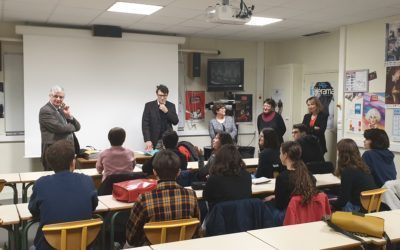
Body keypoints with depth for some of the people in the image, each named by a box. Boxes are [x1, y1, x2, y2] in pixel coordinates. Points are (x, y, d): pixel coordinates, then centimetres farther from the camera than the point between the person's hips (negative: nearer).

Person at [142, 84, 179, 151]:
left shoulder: (171, 105, 8)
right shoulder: (149, 105, 0)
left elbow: (175, 122, 2)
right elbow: (145, 124, -4)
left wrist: (166, 111, -12)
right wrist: (147, 140, -15)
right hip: (154, 141, -2)